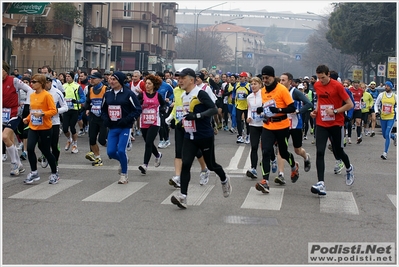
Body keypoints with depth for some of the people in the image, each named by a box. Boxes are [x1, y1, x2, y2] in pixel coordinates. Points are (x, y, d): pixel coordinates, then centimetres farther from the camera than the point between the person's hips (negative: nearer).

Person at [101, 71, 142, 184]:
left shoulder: (128, 94, -8)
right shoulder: (108, 94, 8)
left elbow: (138, 109, -7)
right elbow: (103, 109, 21)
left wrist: (127, 120, -17)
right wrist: (105, 119, 2)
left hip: (125, 128, -5)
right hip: (112, 128, 5)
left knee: (121, 151, -13)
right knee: (111, 152, -2)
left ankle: (124, 175, 7)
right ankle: (123, 161, 32)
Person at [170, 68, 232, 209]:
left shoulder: (200, 94, -16)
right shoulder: (184, 96, 10)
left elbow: (214, 109, -24)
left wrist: (196, 116, -32)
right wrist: (181, 121, 17)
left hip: (205, 136, -6)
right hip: (189, 137, 6)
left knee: (211, 165, 10)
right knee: (185, 164, -11)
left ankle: (224, 179, 43)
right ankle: (183, 197, -16)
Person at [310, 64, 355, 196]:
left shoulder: (337, 86, -13)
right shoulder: (317, 85, 3)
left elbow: (350, 104, -10)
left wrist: (335, 111, -19)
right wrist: (316, 110, 6)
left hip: (336, 124, -3)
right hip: (321, 124, 4)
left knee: (338, 152, 10)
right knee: (319, 152, -11)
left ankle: (349, 168, 44)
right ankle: (321, 184, -16)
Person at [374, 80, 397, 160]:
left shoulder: (395, 96, -2)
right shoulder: (381, 95, 0)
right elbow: (376, 104, 9)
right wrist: (377, 111, -6)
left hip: (391, 118, -3)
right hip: (383, 117, 3)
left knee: (387, 134, -14)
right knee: (384, 135, 11)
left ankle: (385, 153, -10)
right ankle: (394, 136, 47)